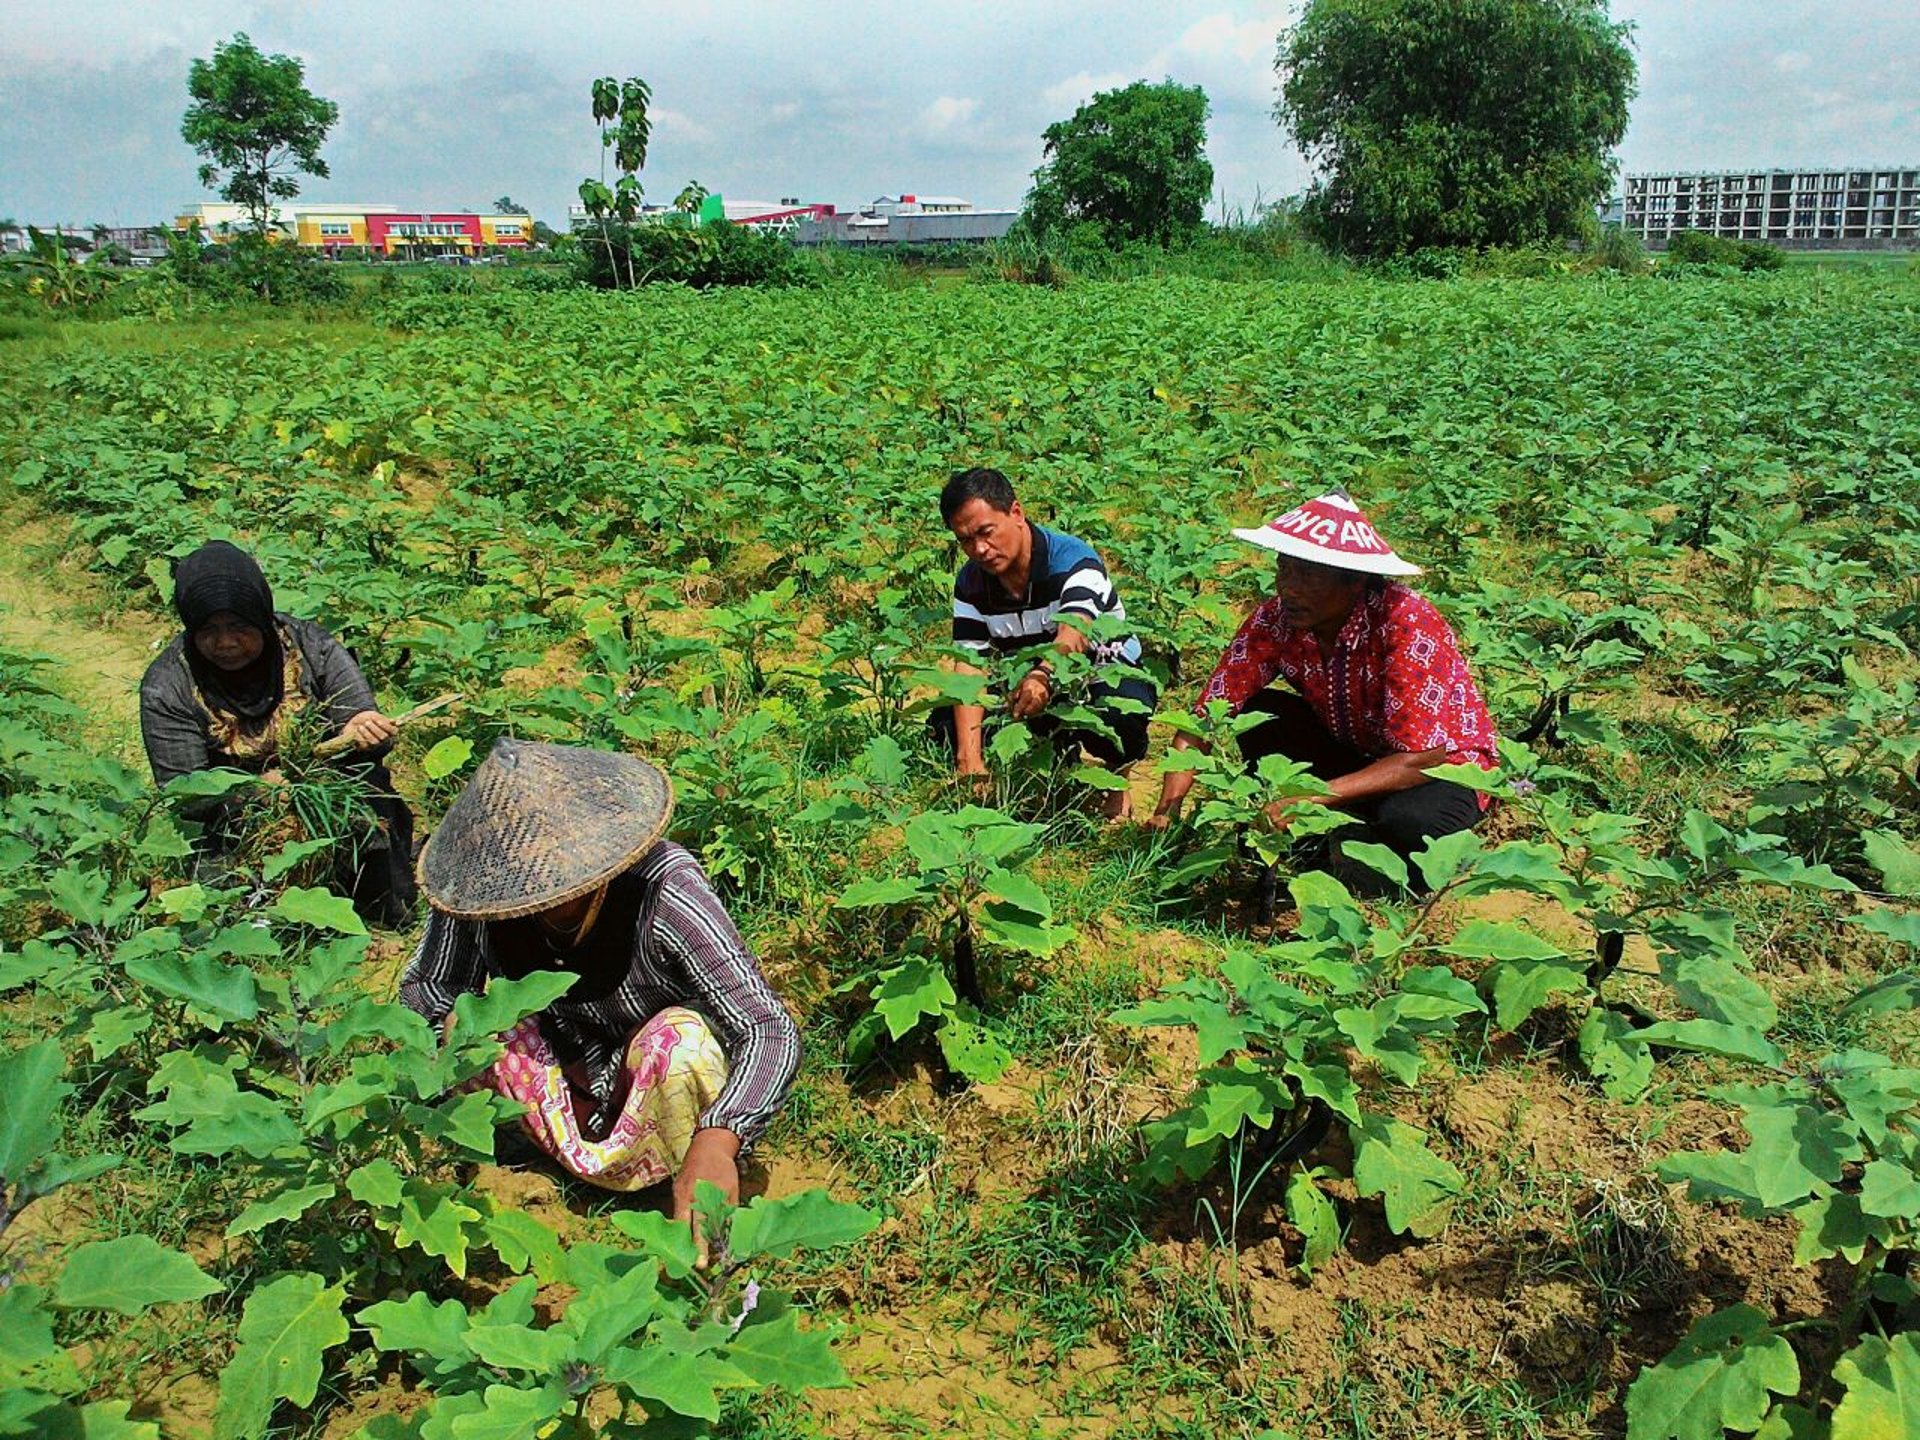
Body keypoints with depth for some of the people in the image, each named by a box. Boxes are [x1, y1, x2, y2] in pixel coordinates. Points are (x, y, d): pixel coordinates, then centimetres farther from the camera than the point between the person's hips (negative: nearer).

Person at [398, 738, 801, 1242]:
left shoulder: (664, 893, -33)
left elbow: (773, 1031, -37)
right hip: (583, 1085, 3)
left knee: (680, 1038, -35)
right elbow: (420, 987, -4)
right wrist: (458, 1019, -29)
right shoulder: (480, 897, -21)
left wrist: (715, 1142, -55)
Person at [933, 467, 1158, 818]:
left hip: (1109, 677, -5)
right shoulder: (971, 583, -8)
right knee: (945, 724, -15)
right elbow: (970, 666, -18)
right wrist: (969, 757, -32)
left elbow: (1073, 632, -44)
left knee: (1120, 714, -41)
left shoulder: (1071, 559, -25)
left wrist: (1043, 677, -68)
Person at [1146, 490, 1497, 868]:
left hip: (1444, 765, -5)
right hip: (1354, 752, 5)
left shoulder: (1405, 623, -30)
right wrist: (1166, 811, -30)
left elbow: (1420, 760, -32)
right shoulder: (1275, 619, -16)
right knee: (1256, 716, -17)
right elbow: (1205, 717, -16)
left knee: (1407, 821, -37)